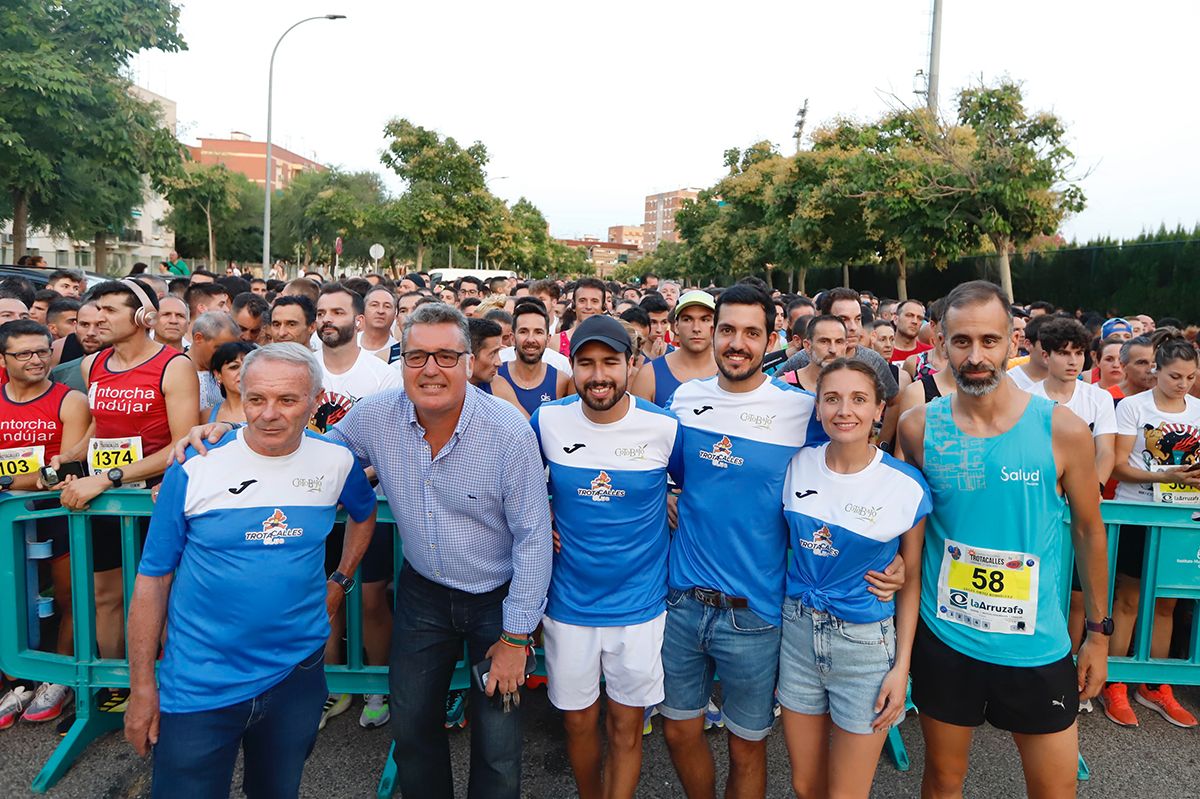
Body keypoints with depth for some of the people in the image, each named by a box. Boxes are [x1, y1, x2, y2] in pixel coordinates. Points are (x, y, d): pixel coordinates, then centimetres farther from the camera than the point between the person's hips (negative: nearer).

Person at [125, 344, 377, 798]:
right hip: (200, 683, -2)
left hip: (298, 671, 2)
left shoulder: (336, 462, -6)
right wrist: (141, 686, -3)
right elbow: (153, 578, -5)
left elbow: (364, 514, 17)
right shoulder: (195, 469, -12)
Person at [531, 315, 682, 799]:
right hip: (568, 605, 2)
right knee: (578, 721, 18)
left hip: (640, 606, -1)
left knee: (626, 727, 12)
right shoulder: (548, 421, -8)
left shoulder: (665, 427, -11)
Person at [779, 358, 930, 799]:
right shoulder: (797, 465, -4)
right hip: (797, 631, 3)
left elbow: (911, 580, -3)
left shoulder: (906, 485, -12)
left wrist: (902, 666, -5)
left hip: (866, 643, -3)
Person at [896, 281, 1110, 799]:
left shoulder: (1062, 430, -10)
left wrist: (1098, 631, 6)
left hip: (1038, 646, 0)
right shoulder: (919, 428, -8)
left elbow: (1088, 530, 2)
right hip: (944, 640, 0)